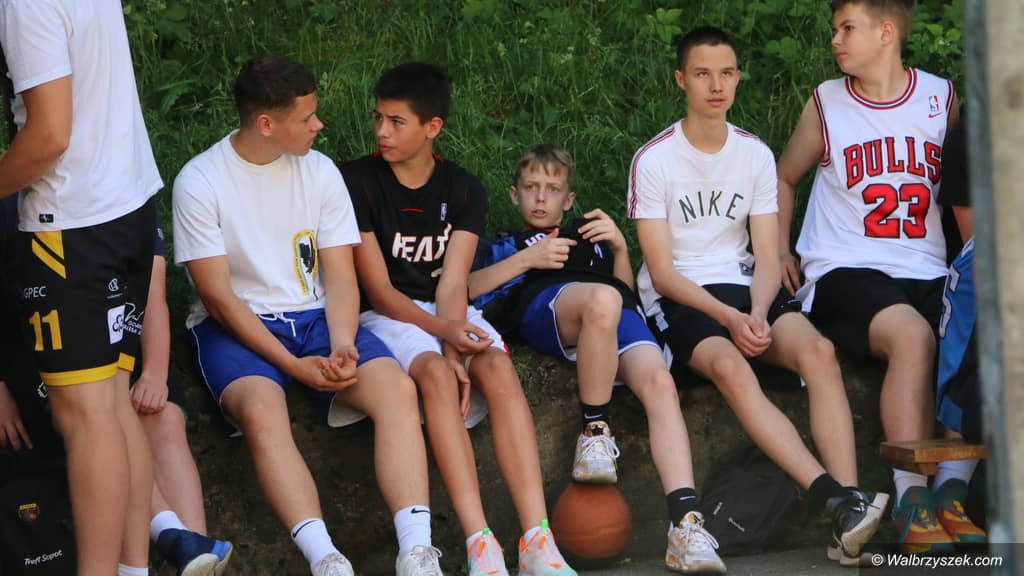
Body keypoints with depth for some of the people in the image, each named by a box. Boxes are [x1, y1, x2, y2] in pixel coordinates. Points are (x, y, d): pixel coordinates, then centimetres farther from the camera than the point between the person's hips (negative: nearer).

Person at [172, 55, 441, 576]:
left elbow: (339, 278, 3)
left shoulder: (320, 172, 5)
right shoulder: (200, 182, -8)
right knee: (262, 411, -37)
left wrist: (342, 345, -18)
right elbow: (219, 297, -10)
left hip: (314, 317, 4)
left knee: (397, 388, -25)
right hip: (235, 328, -4)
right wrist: (294, 365, -18)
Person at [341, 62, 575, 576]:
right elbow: (378, 288, -10)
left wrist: (454, 350, -25)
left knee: (497, 368, -31)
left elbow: (451, 283, -6)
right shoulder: (359, 182, -4)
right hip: (388, 316, -3)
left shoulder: (463, 191, 5)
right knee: (434, 373, -36)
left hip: (450, 315, 3)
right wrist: (442, 338, -25)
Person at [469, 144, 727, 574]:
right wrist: (527, 259, 6)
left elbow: (626, 289, 28)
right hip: (544, 304, -2)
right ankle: (594, 430, -28)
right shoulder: (507, 247, 39)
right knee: (601, 299, -42)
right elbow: (467, 289, 16)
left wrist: (620, 248, 11)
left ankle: (685, 526, -42)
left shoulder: (588, 235, 44)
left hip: (618, 312, 3)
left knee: (659, 382, -31)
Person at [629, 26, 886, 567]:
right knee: (730, 367, -36)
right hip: (678, 298, -4)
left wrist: (758, 313, -17)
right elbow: (661, 271, -8)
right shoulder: (653, 161, -5)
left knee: (817, 350, -28)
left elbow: (767, 258, 4)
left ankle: (847, 520, -39)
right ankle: (836, 497, -46)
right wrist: (729, 318, -20)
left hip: (743, 285, 4)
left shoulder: (756, 154, 8)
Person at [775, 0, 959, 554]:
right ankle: (912, 502, -34)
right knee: (912, 334, -35)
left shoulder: (941, 97, 11)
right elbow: (785, 177, 23)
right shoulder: (826, 103, 8)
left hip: (927, 273, 3)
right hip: (844, 273, -3)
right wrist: (779, 251, 12)